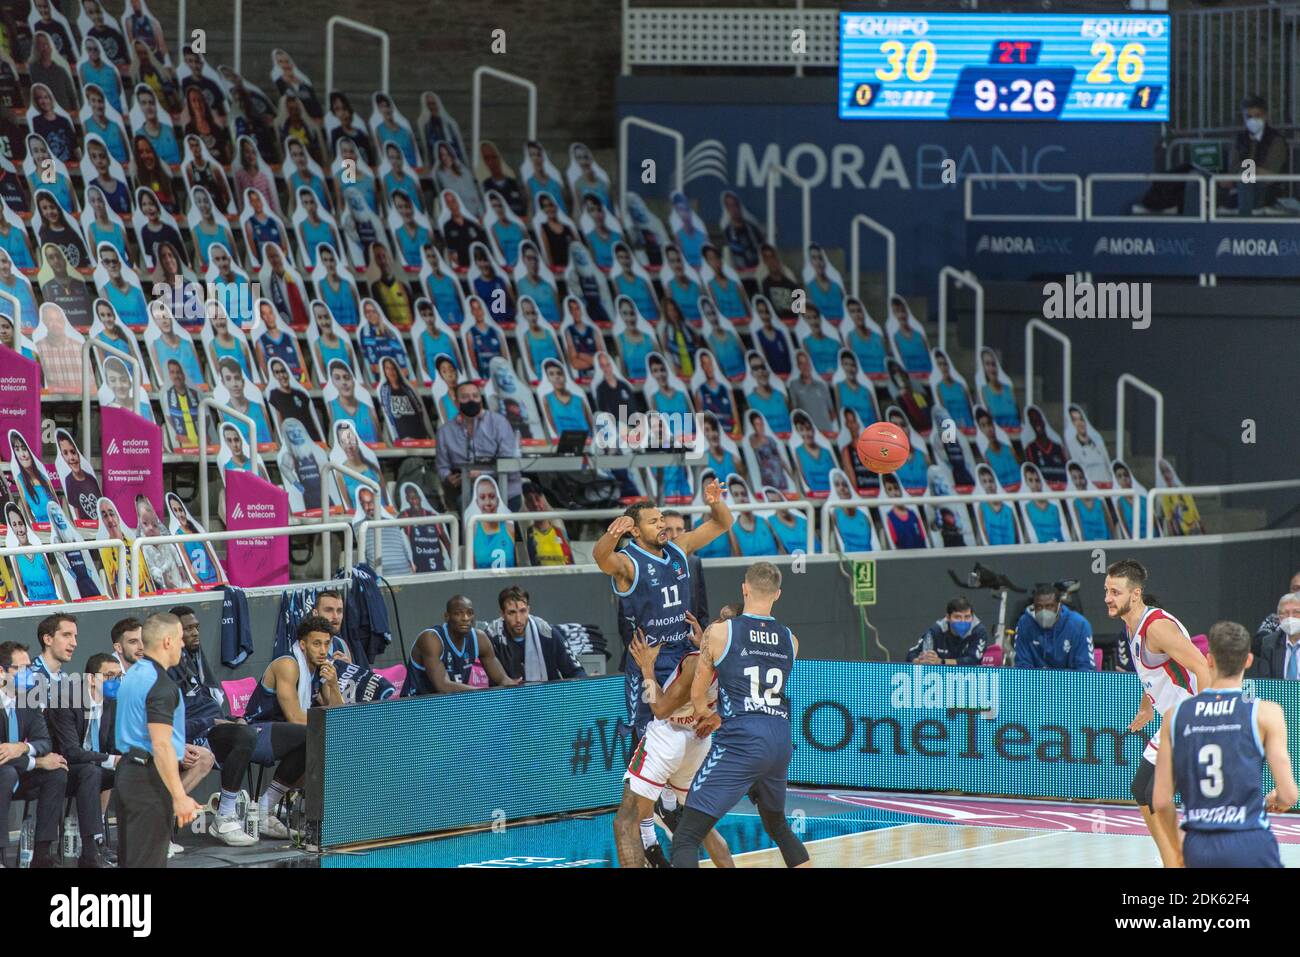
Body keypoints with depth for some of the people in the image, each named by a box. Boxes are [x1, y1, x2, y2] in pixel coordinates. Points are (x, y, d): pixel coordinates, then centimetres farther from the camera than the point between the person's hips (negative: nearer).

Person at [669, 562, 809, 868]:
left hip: (740, 744, -6)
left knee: (685, 838, -7)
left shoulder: (719, 633, -3)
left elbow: (697, 695, 8)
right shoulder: (790, 641, 10)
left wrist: (705, 715, 30)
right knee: (778, 826, 31)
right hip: (781, 742, 6)